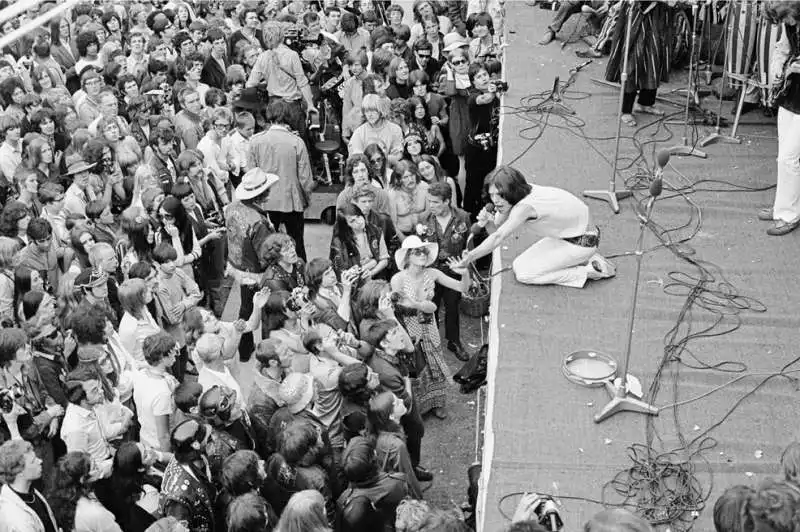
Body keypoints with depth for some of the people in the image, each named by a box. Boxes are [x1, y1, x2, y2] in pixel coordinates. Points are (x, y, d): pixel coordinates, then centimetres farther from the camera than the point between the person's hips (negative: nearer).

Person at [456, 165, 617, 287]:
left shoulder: (525, 206, -32)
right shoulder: (518, 195, -7)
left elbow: (498, 237, -37)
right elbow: (496, 229, -6)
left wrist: (468, 258, -41)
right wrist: (487, 221, -28)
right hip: (565, 237, 9)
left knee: (523, 273, -13)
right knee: (518, 265, 4)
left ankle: (589, 271, -8)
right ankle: (583, 259, 8)